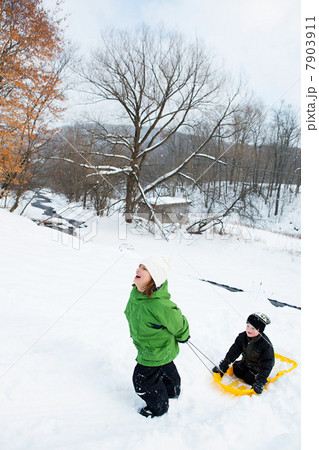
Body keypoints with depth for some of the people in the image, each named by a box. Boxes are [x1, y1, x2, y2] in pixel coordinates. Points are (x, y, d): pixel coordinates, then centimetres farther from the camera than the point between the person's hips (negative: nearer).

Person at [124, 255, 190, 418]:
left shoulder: (159, 305, -43)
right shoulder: (135, 293, -17)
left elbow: (178, 324, -24)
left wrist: (182, 336, -5)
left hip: (156, 351, -7)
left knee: (143, 379, 12)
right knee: (166, 369, 32)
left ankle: (158, 407, 41)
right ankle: (172, 391, 62)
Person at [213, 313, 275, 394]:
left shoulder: (266, 344, -32)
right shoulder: (242, 337, -18)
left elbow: (266, 364, -28)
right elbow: (233, 351, -11)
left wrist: (260, 382, -32)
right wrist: (223, 365, -15)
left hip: (258, 367, -5)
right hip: (246, 362, 5)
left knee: (249, 379, -16)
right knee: (237, 371, -7)